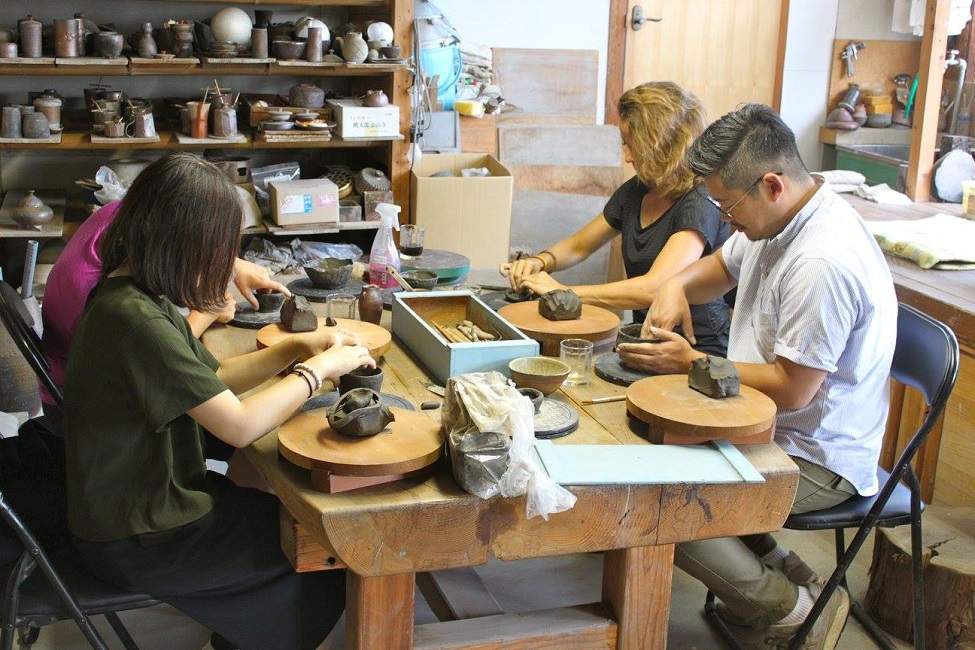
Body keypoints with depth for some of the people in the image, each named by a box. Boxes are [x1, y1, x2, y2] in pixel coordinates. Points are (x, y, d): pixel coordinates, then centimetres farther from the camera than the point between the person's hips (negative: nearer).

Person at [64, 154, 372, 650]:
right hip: (135, 542, -9)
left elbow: (211, 383, 10)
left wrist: (296, 347, 0)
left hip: (147, 496, 9)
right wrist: (319, 369, -14)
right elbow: (240, 426, -28)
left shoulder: (131, 291, 1)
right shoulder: (135, 319, -29)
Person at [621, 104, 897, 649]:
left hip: (818, 460, -10)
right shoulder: (776, 216, 1)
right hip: (771, 429, 10)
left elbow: (790, 389, -25)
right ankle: (780, 571, 11)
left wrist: (691, 362, -17)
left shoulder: (824, 262, -29)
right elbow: (721, 267, 21)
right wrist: (678, 286, -1)